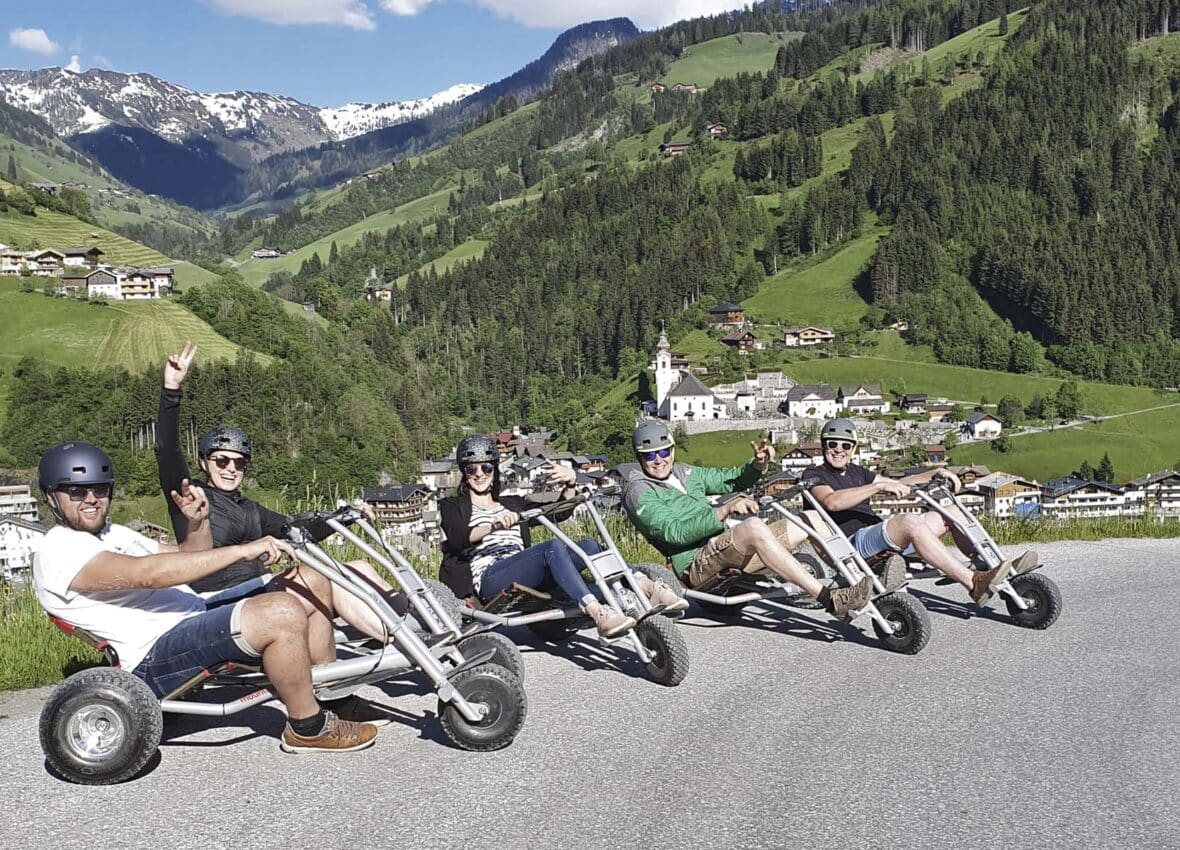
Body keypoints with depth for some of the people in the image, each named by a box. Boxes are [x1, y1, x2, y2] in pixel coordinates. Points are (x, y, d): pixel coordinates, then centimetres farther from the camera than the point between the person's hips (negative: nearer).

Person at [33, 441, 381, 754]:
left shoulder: (114, 534, 24)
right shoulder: (58, 552, -10)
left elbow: (188, 562, 25)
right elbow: (147, 573, -25)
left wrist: (197, 523, 2)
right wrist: (242, 550, -27)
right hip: (158, 657, -10)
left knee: (310, 583, 3)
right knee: (281, 613, -31)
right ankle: (309, 728, -12)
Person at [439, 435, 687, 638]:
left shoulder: (512, 504, 29)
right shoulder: (453, 507, 16)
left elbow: (560, 512, 15)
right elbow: (457, 539, -7)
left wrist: (570, 482, -5)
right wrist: (494, 526, -26)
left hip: (526, 579, 5)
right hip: (490, 578, -5)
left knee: (589, 546, -21)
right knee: (554, 546, -33)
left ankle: (648, 587, -35)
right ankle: (598, 613, -51)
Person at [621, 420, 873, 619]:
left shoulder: (684, 473, 21)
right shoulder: (639, 493, -5)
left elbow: (731, 480, 25)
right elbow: (675, 531, -20)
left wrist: (758, 464, 3)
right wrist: (724, 511, -30)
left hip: (732, 551, 8)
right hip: (696, 565, -8)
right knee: (755, 526, -35)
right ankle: (830, 599, -37)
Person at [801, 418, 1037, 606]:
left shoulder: (855, 472, 24)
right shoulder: (814, 475, 0)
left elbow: (899, 483, 25)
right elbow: (831, 501, -21)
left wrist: (936, 474, 9)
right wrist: (880, 486, -25)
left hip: (885, 541, 9)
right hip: (854, 543, -8)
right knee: (910, 521, -34)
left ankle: (988, 566, -9)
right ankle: (973, 583, -41)